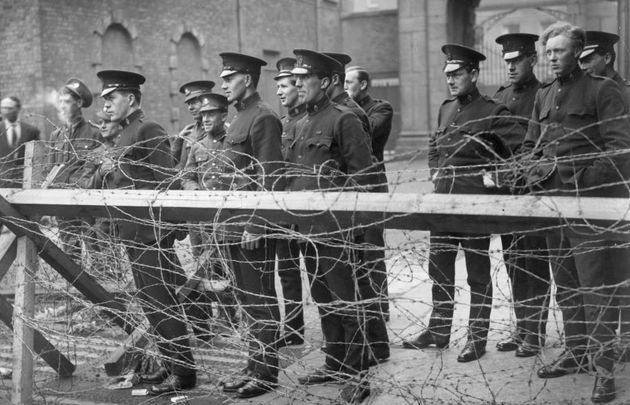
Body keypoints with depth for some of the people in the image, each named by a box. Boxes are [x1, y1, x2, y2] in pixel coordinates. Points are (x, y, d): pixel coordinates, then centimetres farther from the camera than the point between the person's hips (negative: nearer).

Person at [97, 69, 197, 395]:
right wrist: (111, 171, 9)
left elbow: (164, 181, -18)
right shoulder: (126, 133, 17)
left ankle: (184, 372, 1)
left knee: (162, 302, -6)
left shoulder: (149, 131, -12)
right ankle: (170, 365, 23)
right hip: (133, 232, 10)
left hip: (151, 231, -10)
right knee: (149, 301, 14)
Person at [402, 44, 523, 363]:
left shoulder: (492, 112, -9)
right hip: (443, 200, 7)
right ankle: (439, 331, 24)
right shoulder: (445, 110, 12)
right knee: (439, 268, 12)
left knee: (478, 271, 3)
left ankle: (477, 337, 11)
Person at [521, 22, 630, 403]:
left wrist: (583, 181, -17)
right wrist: (535, 176, 3)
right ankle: (576, 351, 27)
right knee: (565, 284, 14)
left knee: (595, 287, -5)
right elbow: (530, 146, 22)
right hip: (553, 201, 7)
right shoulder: (544, 95, 14)